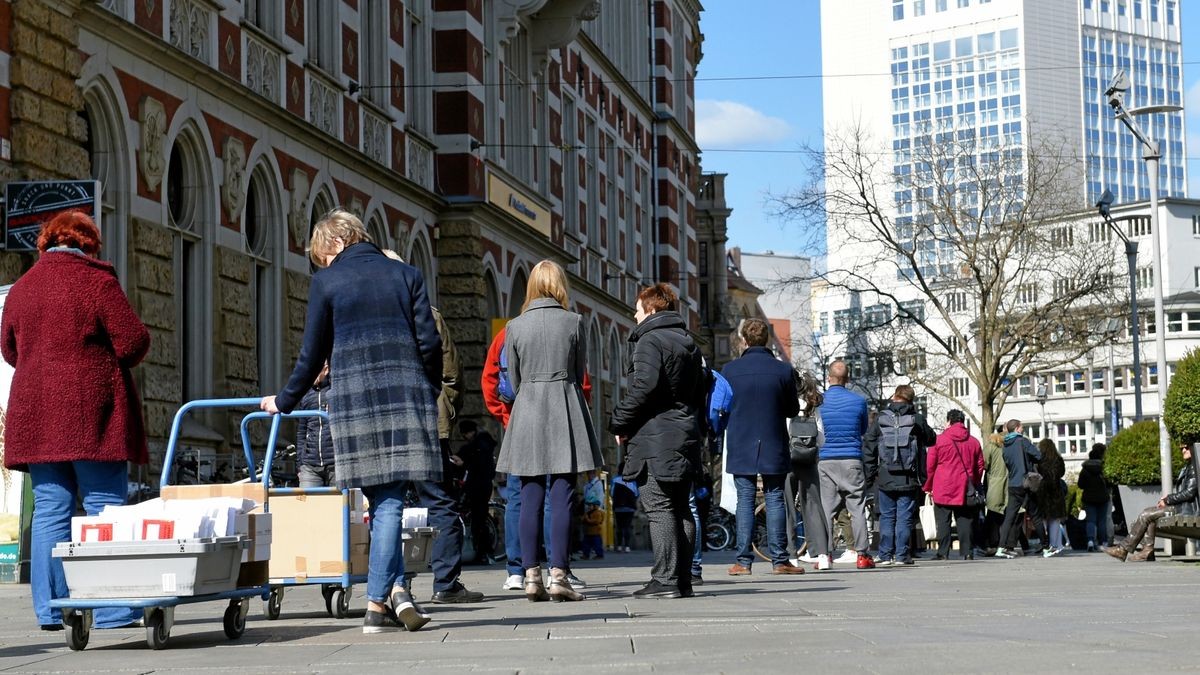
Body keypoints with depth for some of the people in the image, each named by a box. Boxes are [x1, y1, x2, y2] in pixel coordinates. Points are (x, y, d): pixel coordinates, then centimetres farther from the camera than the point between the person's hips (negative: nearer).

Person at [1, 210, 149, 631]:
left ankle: (50, 609, 5)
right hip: (92, 415, -5)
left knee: (49, 511, 7)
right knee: (103, 509, 0)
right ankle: (111, 609, -1)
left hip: (36, 415, 5)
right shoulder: (97, 281, -6)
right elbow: (133, 343, -8)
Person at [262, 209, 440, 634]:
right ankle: (379, 600, -8)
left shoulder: (327, 281, 7)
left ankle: (393, 589, -7)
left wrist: (285, 400, 21)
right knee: (390, 500, -1)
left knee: (381, 499, 4)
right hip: (408, 393, 1)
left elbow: (313, 354, 9)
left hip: (355, 398, -1)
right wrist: (429, 394, 18)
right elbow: (430, 342, 5)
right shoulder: (407, 275, 12)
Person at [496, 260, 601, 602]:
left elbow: (514, 379, 10)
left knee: (531, 497, 3)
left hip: (527, 408, 2)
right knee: (562, 496, -3)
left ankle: (532, 575, 1)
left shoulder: (515, 327, 3)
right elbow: (580, 373, 8)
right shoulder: (574, 322, 0)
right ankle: (558, 575, -7)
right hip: (565, 410, -1)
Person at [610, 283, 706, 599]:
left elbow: (644, 388, -20)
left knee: (659, 508, -9)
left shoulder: (650, 341, -9)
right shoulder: (688, 343, 20)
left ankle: (666, 580, -12)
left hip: (655, 439, -9)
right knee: (681, 509, 10)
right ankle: (683, 580, 12)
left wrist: (619, 423, -10)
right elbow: (701, 391, 22)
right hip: (686, 437, 9)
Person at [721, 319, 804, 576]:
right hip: (773, 448, 0)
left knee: (745, 501, 4)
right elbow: (793, 410, 5)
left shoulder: (730, 370, -4)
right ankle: (780, 560, 2)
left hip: (740, 448, 0)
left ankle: (744, 560, 0)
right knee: (775, 500, 4)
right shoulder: (783, 370, -4)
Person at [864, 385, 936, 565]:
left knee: (886, 516, 8)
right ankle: (902, 555, 1)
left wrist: (870, 473, 6)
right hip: (909, 479, -1)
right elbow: (931, 439, 12)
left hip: (885, 478, 1)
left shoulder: (880, 418, 1)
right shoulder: (917, 419, -1)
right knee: (905, 517, 3)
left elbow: (868, 447, 0)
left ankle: (885, 555, 7)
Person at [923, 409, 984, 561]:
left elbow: (930, 465, 0)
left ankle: (943, 553, -3)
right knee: (965, 521, 5)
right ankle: (967, 552, 2)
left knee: (943, 522, 0)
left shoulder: (939, 439, -2)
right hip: (965, 490, 3)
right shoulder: (973, 442, 8)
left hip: (943, 489, -3)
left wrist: (928, 486, 10)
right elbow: (980, 466, 12)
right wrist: (975, 485, 23)